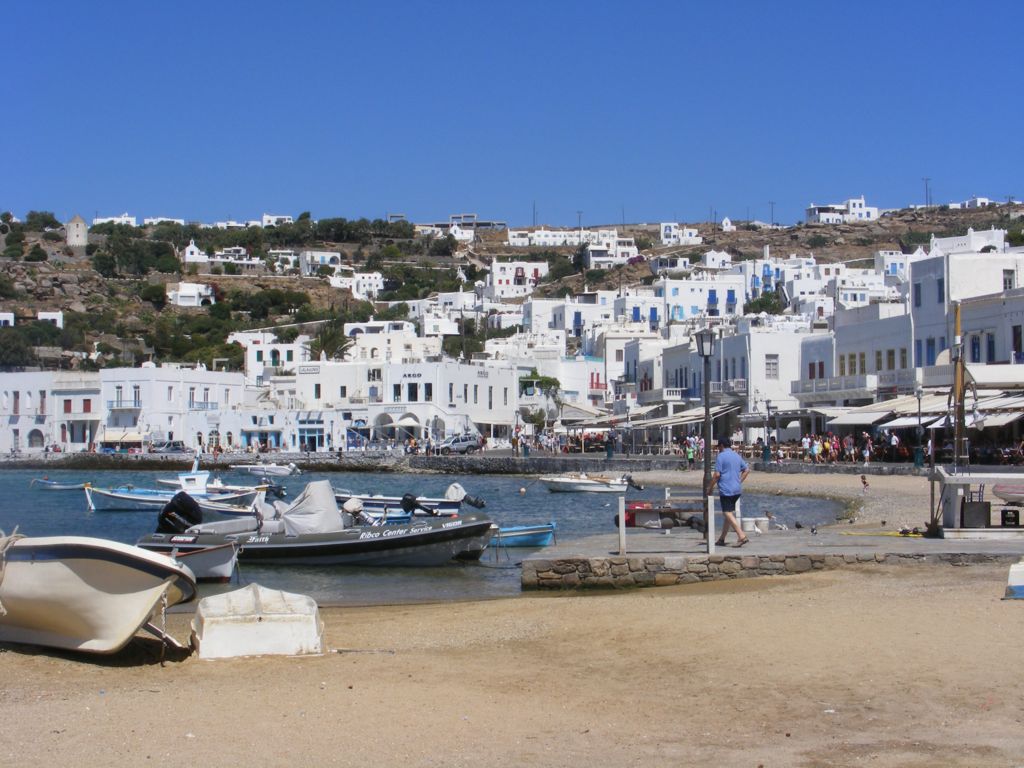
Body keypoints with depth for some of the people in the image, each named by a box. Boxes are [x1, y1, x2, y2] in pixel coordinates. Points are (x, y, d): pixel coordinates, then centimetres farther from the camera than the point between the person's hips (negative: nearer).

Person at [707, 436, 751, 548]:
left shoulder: (721, 456, -9)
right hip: (737, 490, 8)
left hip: (726, 490, -8)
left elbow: (717, 474, -13)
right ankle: (722, 539, 20)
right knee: (729, 513, 14)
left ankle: (742, 537, -21)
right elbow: (747, 469, 19)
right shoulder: (737, 456, 13)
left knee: (728, 514, -8)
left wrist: (710, 488, -3)